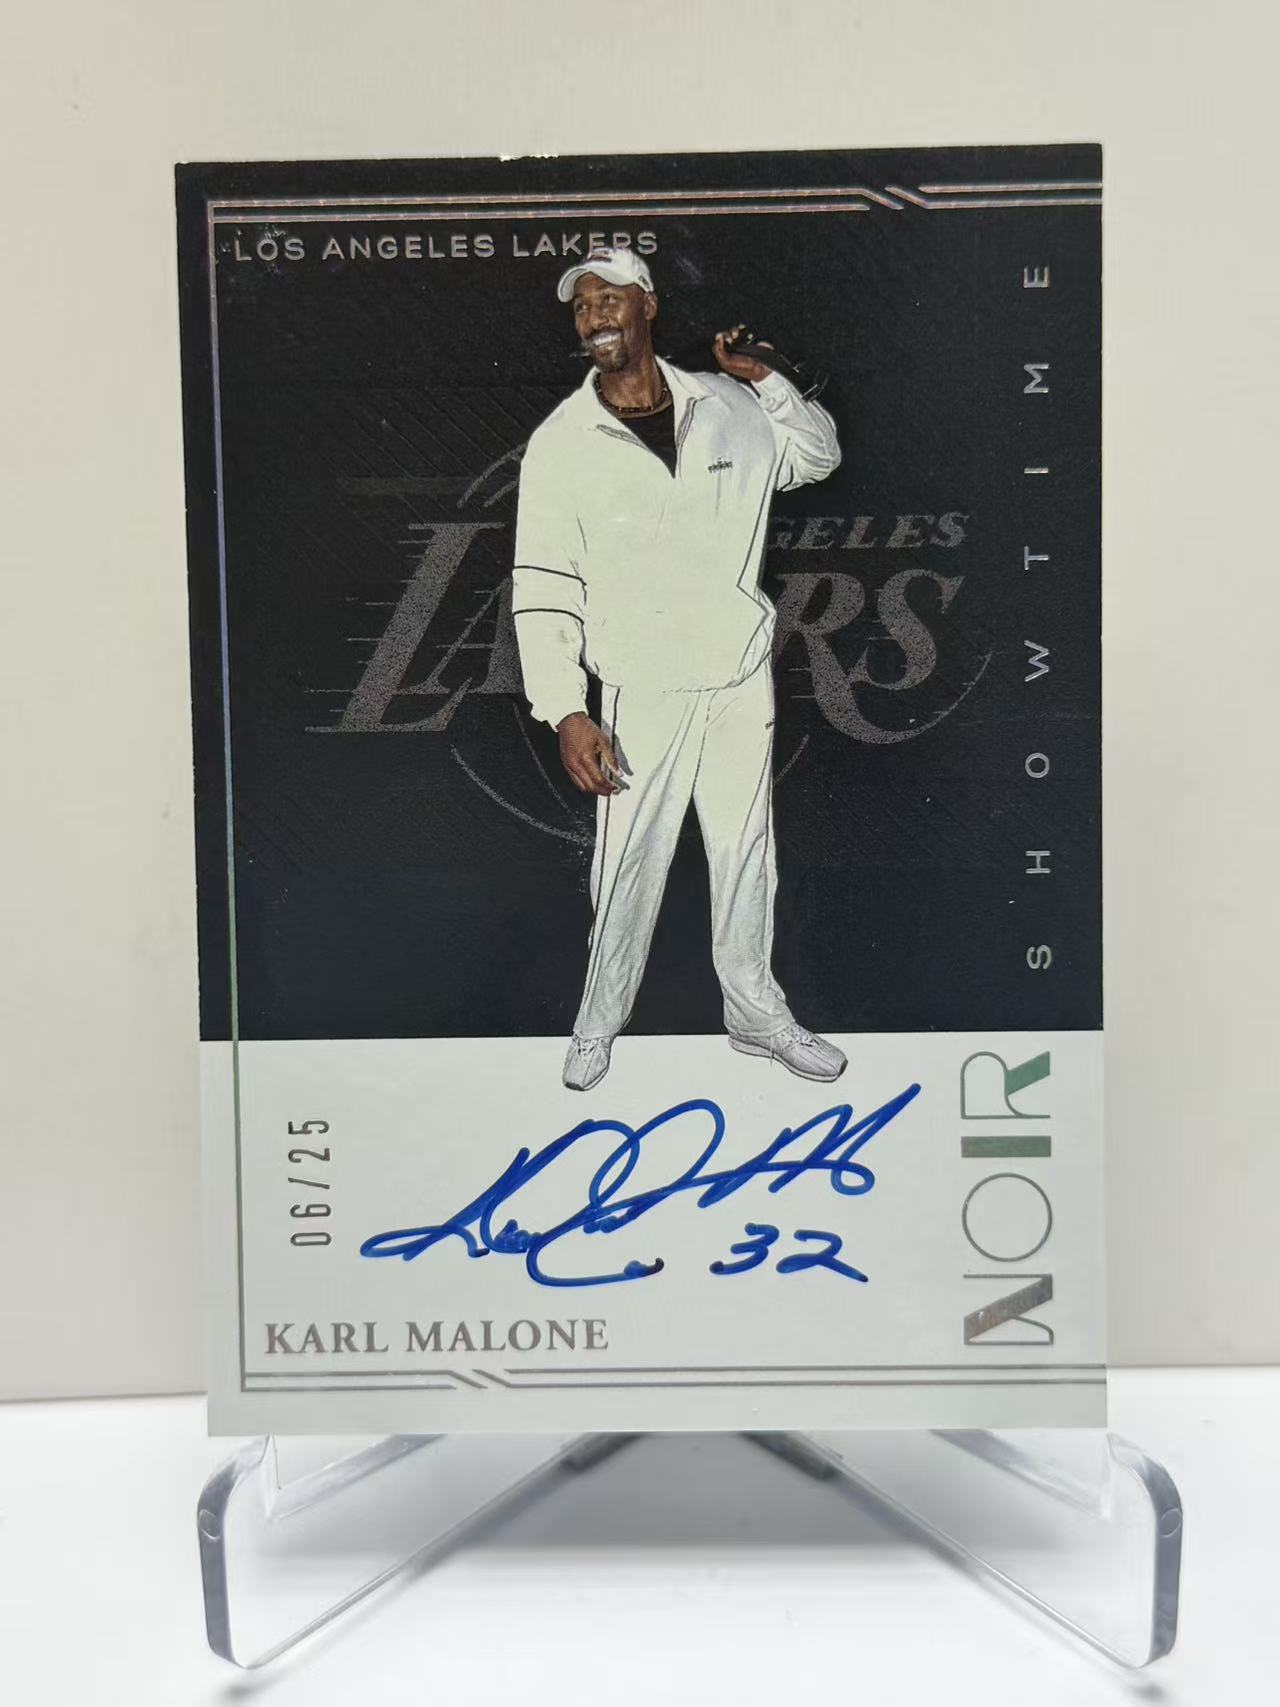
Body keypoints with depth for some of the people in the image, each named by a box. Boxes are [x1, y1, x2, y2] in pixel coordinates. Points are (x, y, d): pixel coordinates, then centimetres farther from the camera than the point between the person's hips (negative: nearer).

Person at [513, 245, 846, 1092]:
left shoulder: (729, 410, 3)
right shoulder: (561, 443, -6)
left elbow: (819, 455, 19)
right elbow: (542, 587, -8)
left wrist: (766, 381, 0)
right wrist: (566, 712, -17)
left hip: (742, 679, 3)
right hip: (641, 694, -3)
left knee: (746, 853, 13)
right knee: (628, 865, 4)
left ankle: (756, 1012, 31)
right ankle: (600, 1021, 26)